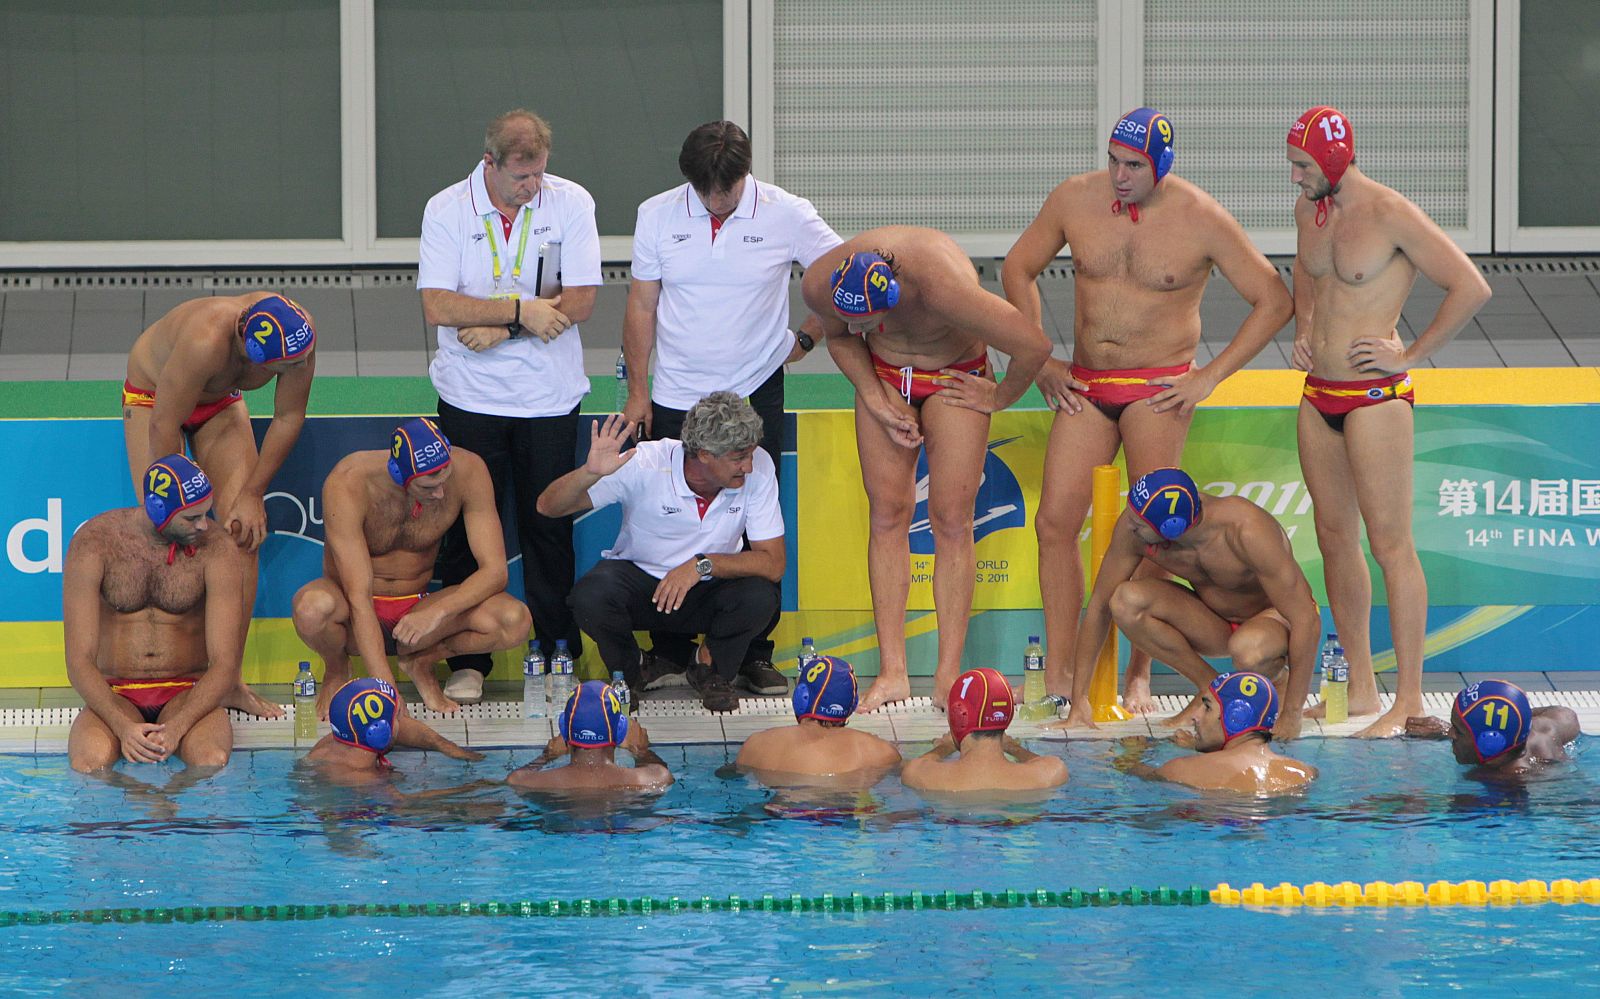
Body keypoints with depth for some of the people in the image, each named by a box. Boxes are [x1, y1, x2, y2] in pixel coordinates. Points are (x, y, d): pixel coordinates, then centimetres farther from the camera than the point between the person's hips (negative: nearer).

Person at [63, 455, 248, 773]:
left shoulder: (217, 551, -8)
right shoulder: (94, 543, -9)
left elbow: (225, 665, -11)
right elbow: (79, 662, -11)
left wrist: (176, 728, -29)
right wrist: (123, 726, -29)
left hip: (187, 695, 1)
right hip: (115, 695, -1)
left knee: (212, 758, -34)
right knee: (90, 759, -36)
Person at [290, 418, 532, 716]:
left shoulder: (467, 471, -18)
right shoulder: (348, 485, -27)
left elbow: (494, 571, -17)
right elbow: (359, 597, -30)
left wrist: (437, 613, -35)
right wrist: (387, 689, -37)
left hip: (417, 610, 2)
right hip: (357, 620, -2)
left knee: (515, 622, -27)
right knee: (312, 608, -39)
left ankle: (421, 661, 3)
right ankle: (335, 669, -2)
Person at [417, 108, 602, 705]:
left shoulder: (571, 203, -3)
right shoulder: (446, 210, -5)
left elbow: (580, 301, -8)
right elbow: (437, 306, -13)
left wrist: (499, 327, -14)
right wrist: (522, 310, -20)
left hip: (549, 397, 0)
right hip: (471, 398, 0)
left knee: (550, 527, 3)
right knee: (469, 530, 1)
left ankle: (556, 655, 11)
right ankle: (467, 661, 7)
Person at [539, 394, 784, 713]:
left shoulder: (757, 468, -20)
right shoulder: (645, 465, -24)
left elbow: (773, 563, -20)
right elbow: (549, 506, -23)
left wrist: (702, 565, -34)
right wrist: (590, 473, -44)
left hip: (708, 589, 1)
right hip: (638, 577, -1)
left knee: (759, 596, -31)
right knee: (590, 597, -33)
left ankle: (714, 673, 3)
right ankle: (630, 674, 2)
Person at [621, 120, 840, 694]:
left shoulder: (785, 215, -5)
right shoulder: (657, 216, -1)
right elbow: (641, 308, 5)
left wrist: (806, 336, 0)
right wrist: (638, 392, 4)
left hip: (755, 393, -1)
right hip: (675, 400, 1)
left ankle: (755, 654, 7)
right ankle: (669, 651, 13)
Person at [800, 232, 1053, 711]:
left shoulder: (944, 289, -42)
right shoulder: (820, 284, -26)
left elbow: (1034, 346, -34)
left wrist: (1000, 398, -17)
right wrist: (876, 400, -12)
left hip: (954, 375, -3)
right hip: (884, 376, 4)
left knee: (951, 519, -10)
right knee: (887, 514, -5)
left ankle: (948, 676, -9)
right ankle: (892, 671, -4)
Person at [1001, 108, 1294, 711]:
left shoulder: (1201, 219, -9)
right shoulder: (1075, 199, -1)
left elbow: (1274, 302, -3)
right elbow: (1018, 269, 15)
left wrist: (1209, 378, -6)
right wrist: (1040, 361, 8)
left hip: (1158, 387, -3)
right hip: (1086, 387, 3)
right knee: (1055, 521, -4)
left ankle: (1139, 678, 0)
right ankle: (1056, 675, 2)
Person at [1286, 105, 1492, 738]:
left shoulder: (1391, 216, -15)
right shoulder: (1309, 209, 8)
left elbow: (1472, 287, -16)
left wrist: (1410, 356, -13)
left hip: (1374, 396, -8)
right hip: (1318, 394, 8)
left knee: (1390, 544, -7)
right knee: (1335, 539, 11)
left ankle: (1410, 701, -5)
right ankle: (1360, 689, 19)